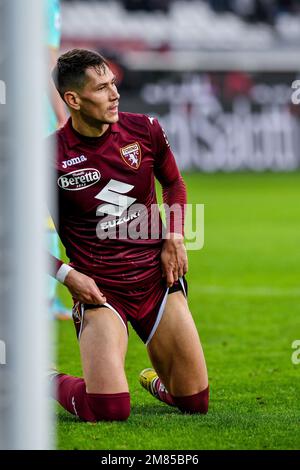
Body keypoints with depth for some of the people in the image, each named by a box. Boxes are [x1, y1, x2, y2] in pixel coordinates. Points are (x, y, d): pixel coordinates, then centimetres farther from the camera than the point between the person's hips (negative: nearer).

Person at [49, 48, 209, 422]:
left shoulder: (144, 130, 0)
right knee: (109, 410, -18)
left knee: (196, 402, 3)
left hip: (158, 278, 4)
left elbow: (173, 183, 19)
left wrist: (174, 239, 4)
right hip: (98, 289, -4)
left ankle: (155, 381, 40)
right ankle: (49, 383, 15)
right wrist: (67, 275, -13)